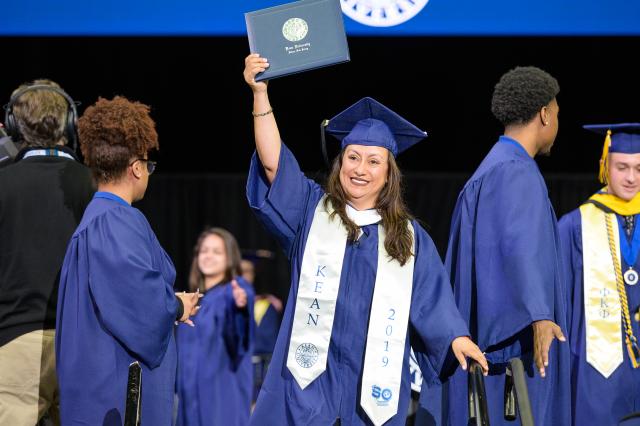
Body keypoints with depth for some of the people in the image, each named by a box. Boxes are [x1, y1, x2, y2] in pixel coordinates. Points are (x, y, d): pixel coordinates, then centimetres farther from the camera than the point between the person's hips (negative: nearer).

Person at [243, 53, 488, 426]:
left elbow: (431, 300, 6)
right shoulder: (313, 211, 8)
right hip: (311, 378, -1)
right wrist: (260, 93, -14)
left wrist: (456, 337, -14)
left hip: (374, 382, 1)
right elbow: (273, 162, -4)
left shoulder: (409, 237, 11)